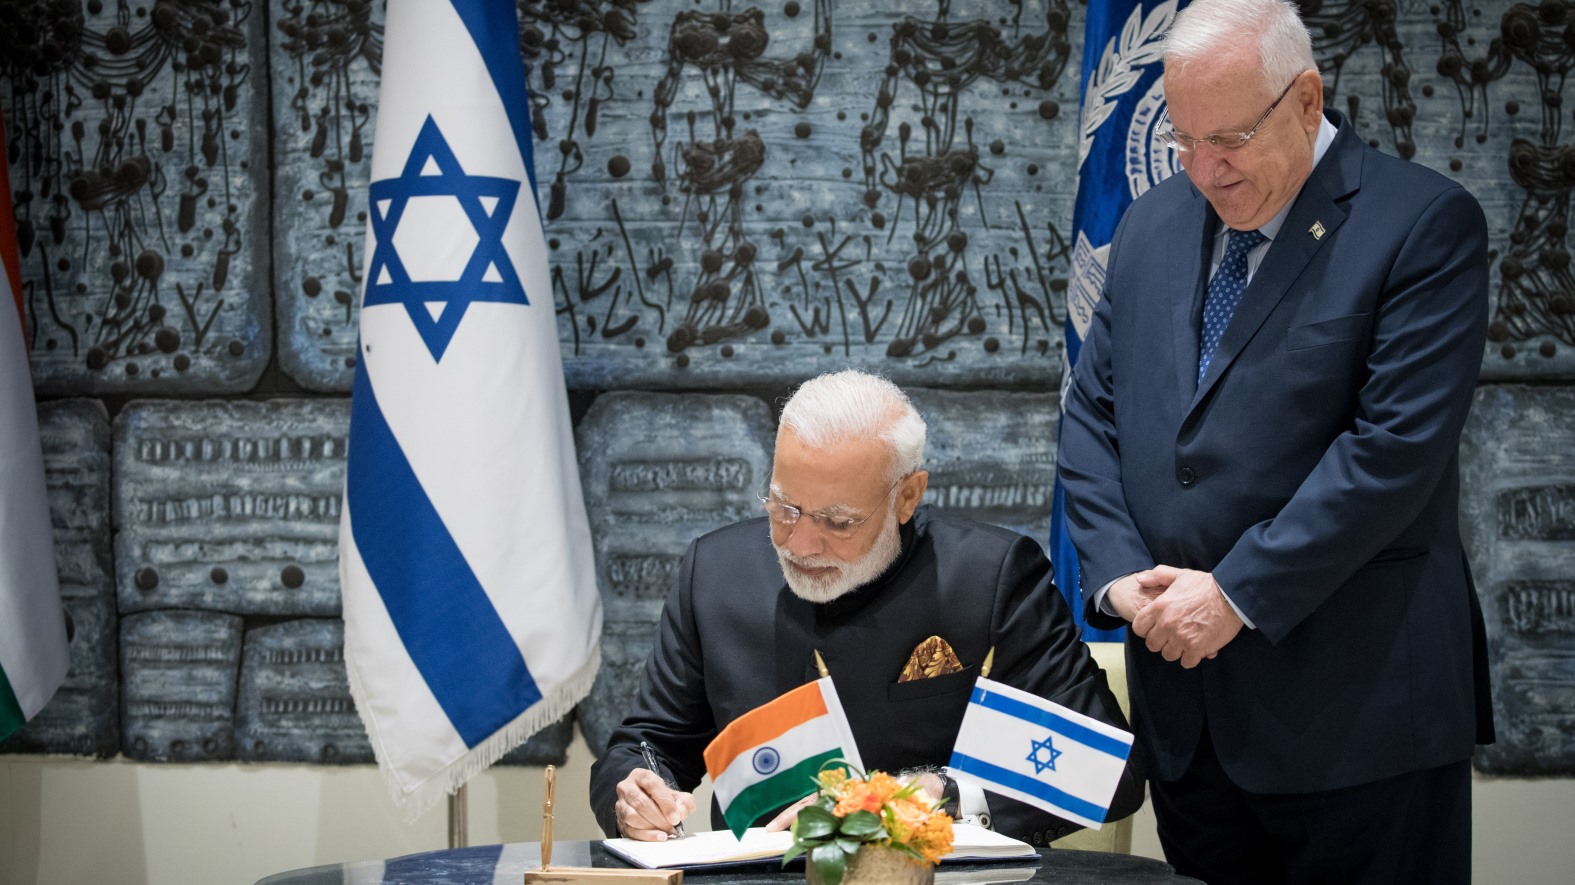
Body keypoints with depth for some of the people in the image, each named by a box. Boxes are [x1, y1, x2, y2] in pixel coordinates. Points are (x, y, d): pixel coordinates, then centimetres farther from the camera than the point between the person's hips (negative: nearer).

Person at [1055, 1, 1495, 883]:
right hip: (1184, 698, 6)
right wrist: (1118, 573, -4)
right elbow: (1094, 413, 12)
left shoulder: (1425, 224, -9)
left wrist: (1240, 592, -17)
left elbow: (1398, 444, -16)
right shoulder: (1153, 225, 12)